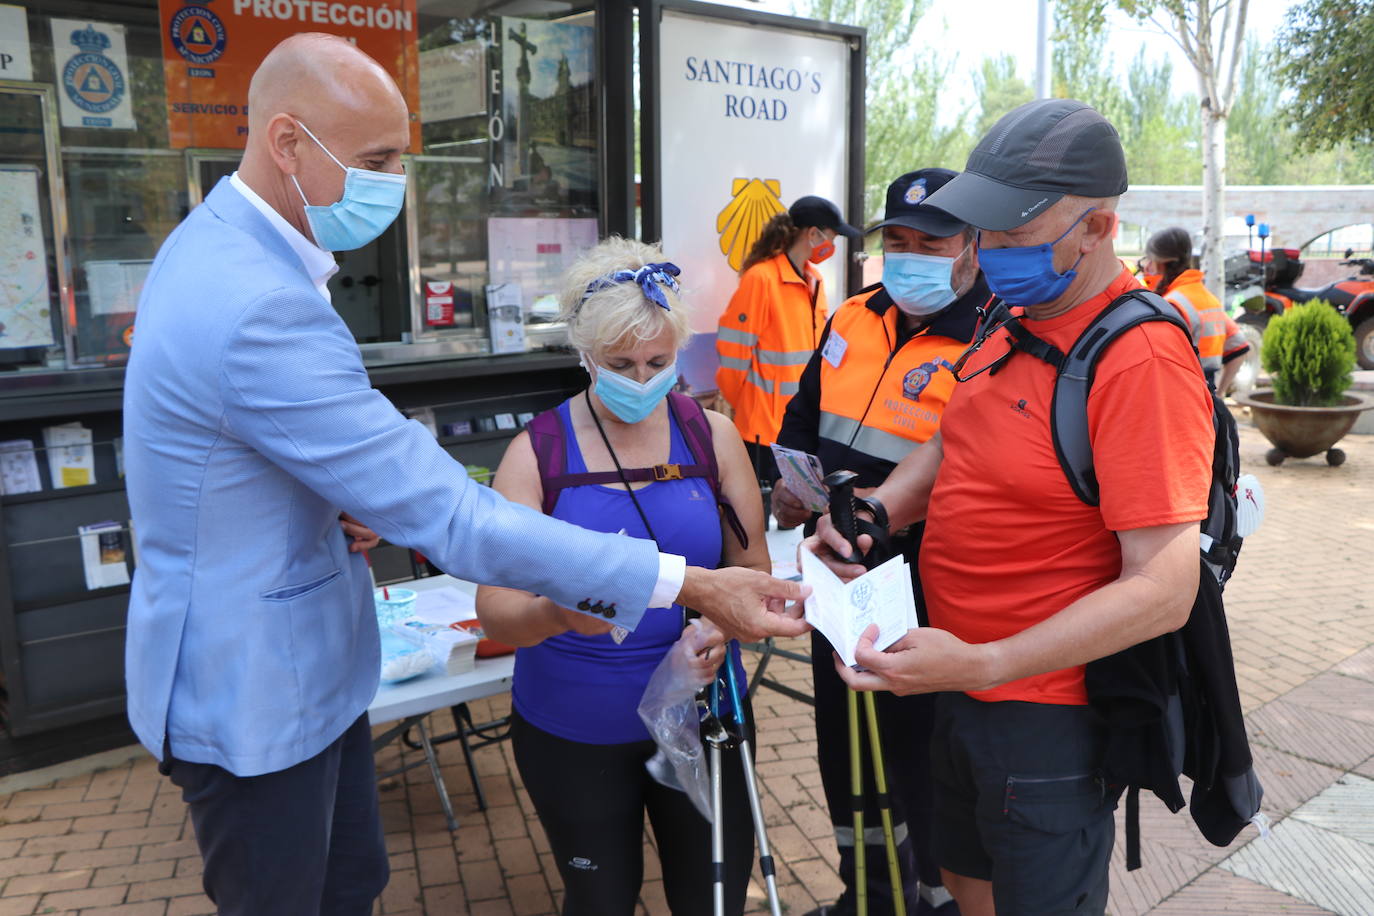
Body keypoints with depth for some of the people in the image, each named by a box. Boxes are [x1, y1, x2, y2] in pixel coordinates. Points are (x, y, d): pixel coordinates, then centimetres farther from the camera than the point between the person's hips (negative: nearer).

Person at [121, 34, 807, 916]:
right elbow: (448, 519, -34)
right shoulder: (261, 311, -32)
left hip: (310, 666, 9)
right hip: (253, 700, -9)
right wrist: (690, 585, -31)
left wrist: (353, 498, -3)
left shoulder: (217, 243, 3)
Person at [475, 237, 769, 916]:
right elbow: (495, 610, -15)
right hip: (572, 732, -1)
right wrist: (556, 613, -37)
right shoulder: (537, 452, -10)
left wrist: (722, 624, -20)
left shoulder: (712, 435, -4)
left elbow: (752, 568, 2)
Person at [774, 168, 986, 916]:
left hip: (922, 607, -8)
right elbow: (804, 417, 17)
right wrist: (791, 484, 0)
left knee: (919, 756, 10)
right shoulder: (853, 319, 5)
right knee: (841, 742, 23)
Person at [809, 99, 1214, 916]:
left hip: (1049, 716, -8)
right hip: (965, 685, 8)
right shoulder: (1011, 321, 2)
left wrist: (982, 665, -32)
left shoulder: (1141, 362, -25)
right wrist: (871, 515, -6)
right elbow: (952, 445, 14)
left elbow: (1164, 590, -27)